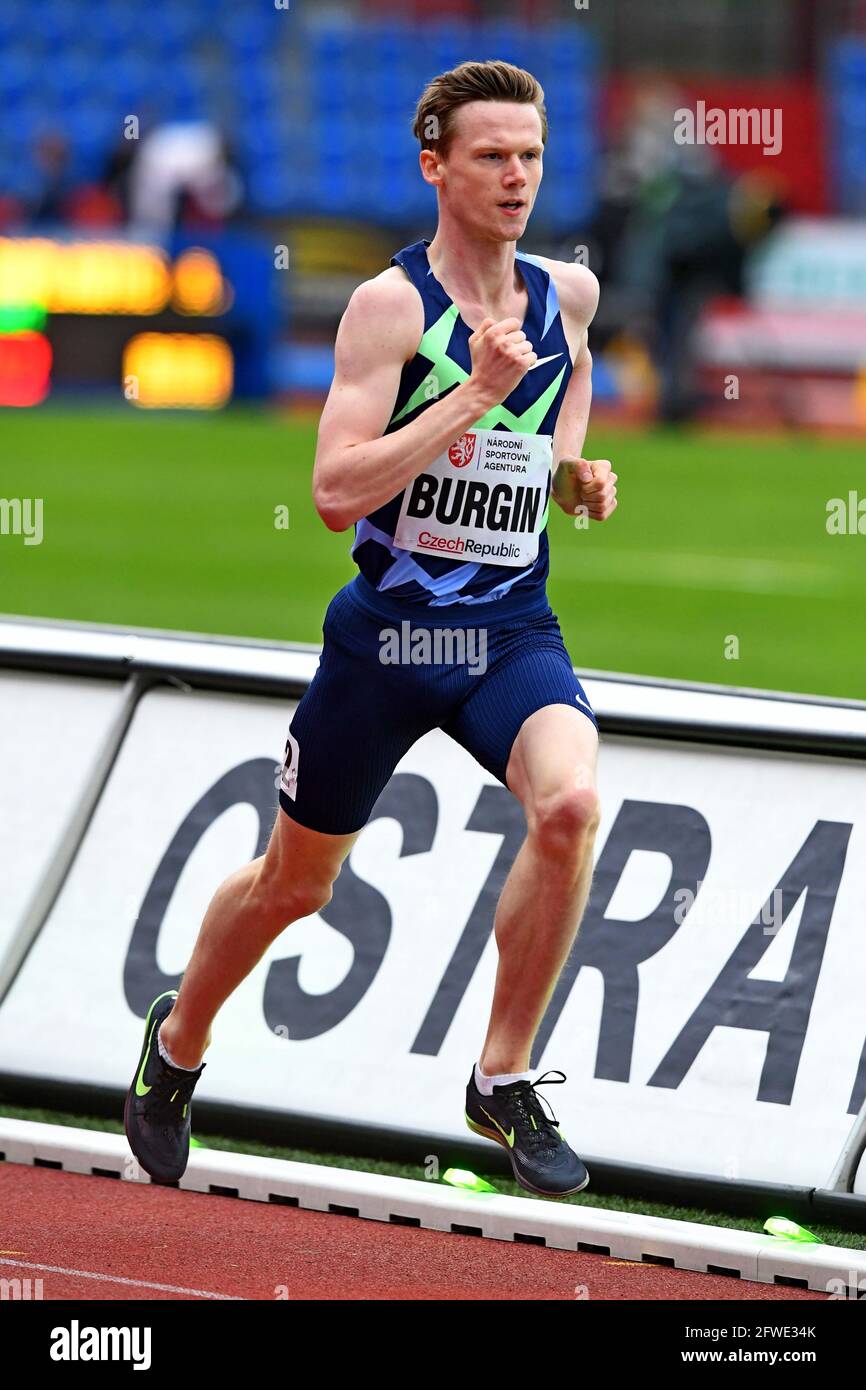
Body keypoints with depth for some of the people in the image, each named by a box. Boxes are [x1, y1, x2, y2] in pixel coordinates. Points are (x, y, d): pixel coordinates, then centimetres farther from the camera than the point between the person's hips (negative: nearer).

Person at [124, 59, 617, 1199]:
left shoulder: (566, 294, 3)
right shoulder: (390, 305, -14)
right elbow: (335, 493, -24)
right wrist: (475, 395, -28)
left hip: (512, 627, 3)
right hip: (387, 630, -3)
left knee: (571, 804, -27)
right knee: (293, 881, 13)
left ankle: (504, 1081, -13)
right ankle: (178, 1042, 43)